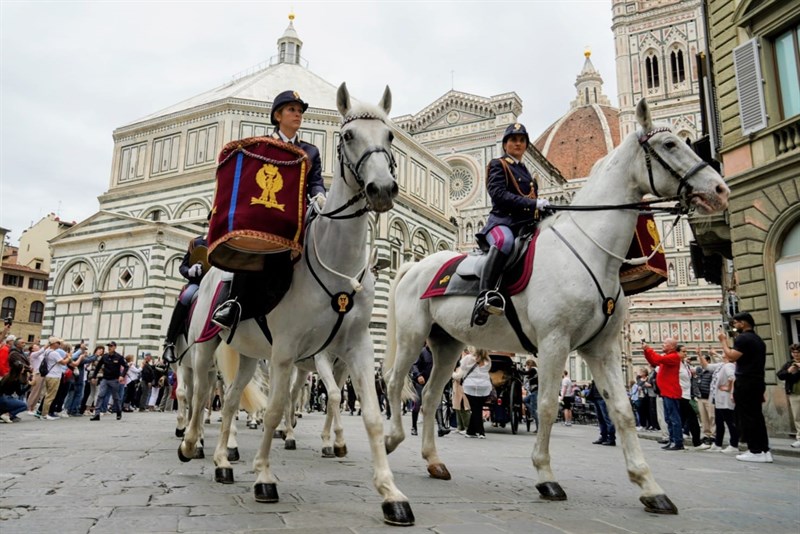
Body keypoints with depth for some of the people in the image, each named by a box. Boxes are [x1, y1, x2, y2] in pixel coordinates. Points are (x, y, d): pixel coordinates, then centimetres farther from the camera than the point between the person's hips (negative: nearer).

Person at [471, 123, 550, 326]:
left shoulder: (525, 171, 31)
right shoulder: (498, 165, 10)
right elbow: (499, 195, -8)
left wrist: (543, 207, 8)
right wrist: (533, 203, -17)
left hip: (525, 224, 8)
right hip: (502, 221, -7)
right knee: (505, 240, -40)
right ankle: (485, 295, -51)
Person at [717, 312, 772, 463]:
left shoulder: (742, 338, -11)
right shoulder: (758, 340, 18)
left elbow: (731, 357, -20)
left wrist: (723, 340, -8)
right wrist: (761, 392, 25)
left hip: (745, 383, -9)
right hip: (757, 382, 9)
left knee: (746, 417, -5)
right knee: (756, 416, 11)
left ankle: (755, 451, -4)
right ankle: (764, 450, 11)